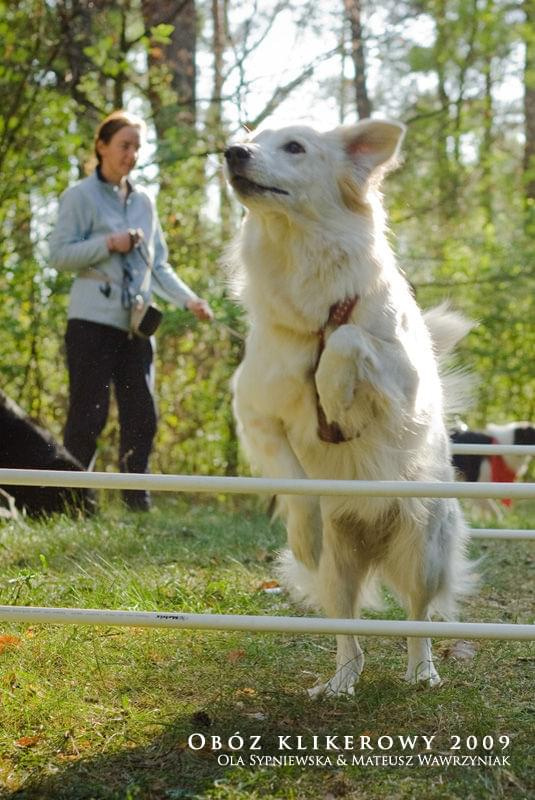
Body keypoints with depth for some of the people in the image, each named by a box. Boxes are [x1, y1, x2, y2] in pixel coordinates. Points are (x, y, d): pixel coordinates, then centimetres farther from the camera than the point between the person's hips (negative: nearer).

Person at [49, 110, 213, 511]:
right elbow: (59, 254, -6)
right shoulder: (80, 196, 0)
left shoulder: (144, 202, 16)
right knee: (88, 414, -6)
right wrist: (108, 244, -16)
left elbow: (159, 265, 17)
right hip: (93, 321, -6)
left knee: (142, 415, 4)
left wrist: (189, 299, 4)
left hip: (135, 324, 6)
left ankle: (138, 503, 10)